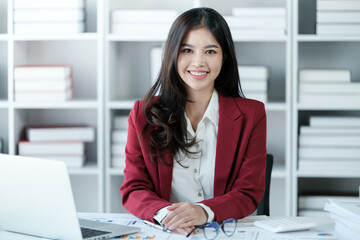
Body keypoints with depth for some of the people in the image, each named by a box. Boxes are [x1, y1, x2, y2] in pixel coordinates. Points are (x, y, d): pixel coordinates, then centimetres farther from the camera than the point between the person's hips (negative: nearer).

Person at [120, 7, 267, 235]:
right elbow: (133, 189, 4)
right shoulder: (144, 114, 8)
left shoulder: (251, 115, 5)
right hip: (164, 233, 1)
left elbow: (248, 194, -1)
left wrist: (204, 211, -21)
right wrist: (163, 213, -19)